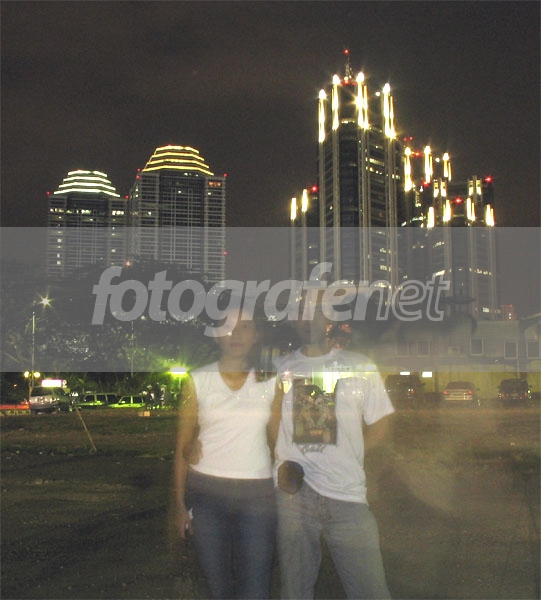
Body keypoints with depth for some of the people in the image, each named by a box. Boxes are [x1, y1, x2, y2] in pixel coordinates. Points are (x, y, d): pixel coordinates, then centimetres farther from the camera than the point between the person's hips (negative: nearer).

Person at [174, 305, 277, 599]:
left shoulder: (271, 382, 5)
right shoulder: (197, 380, 3)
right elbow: (183, 445, 5)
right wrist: (180, 504, 2)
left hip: (256, 493, 0)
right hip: (206, 491, 0)